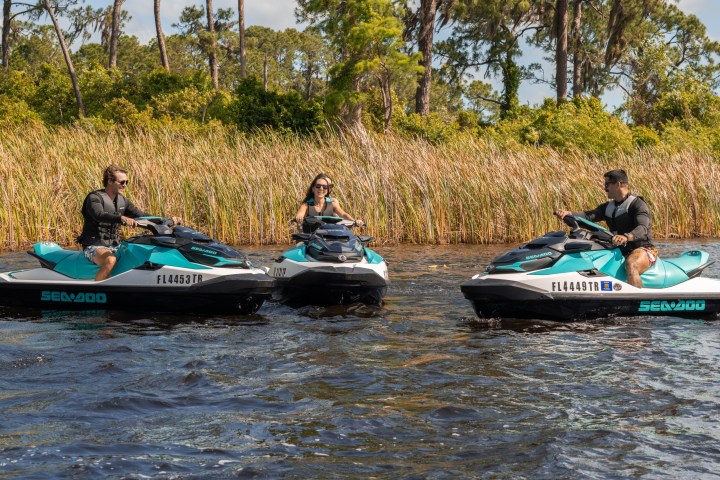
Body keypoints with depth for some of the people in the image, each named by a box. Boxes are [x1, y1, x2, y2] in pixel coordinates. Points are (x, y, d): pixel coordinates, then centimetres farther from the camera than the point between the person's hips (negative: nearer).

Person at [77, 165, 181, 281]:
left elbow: (141, 216, 10)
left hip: (115, 247, 8)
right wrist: (122, 218, -50)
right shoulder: (94, 197, -12)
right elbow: (99, 215, -32)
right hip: (94, 247, -8)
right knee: (110, 260, -38)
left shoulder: (122, 201, 11)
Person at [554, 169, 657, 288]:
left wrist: (626, 237, -46)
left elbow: (643, 229, -25)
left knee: (631, 265, -40)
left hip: (643, 249, -8)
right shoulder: (608, 207, 16)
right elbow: (589, 216, 0)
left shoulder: (637, 204, -8)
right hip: (620, 251, 8)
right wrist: (568, 213, -18)